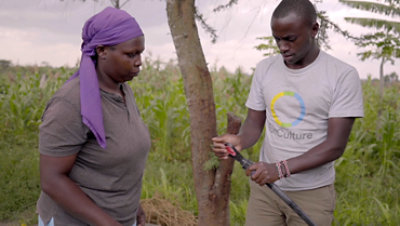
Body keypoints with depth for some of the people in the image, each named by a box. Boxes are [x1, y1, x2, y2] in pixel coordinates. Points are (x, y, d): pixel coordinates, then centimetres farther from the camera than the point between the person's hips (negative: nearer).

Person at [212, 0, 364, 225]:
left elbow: (335, 145, -15)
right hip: (264, 187, 3)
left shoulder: (343, 75, -12)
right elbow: (254, 123, 4)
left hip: (312, 193, -3)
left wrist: (281, 168, -25)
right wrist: (239, 141, -19)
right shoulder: (265, 68, 1)